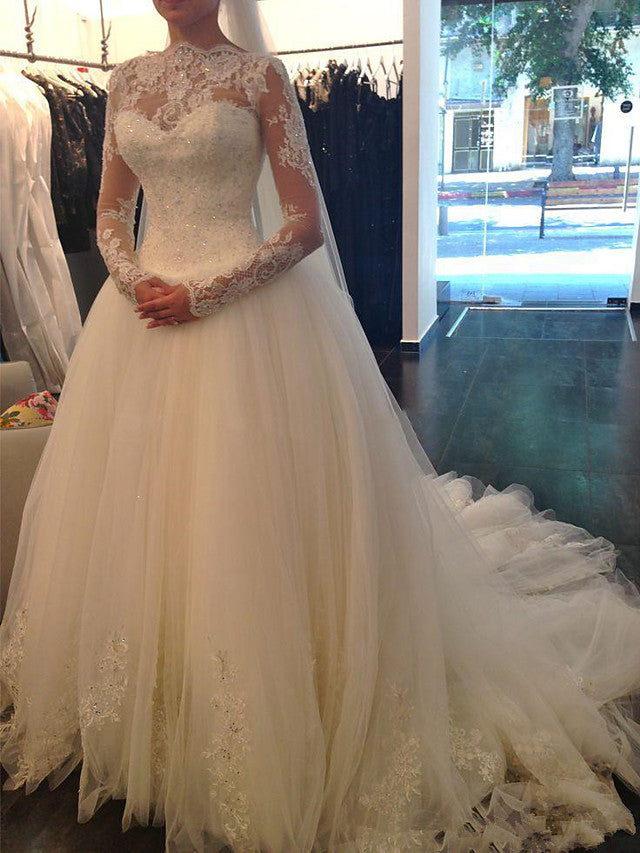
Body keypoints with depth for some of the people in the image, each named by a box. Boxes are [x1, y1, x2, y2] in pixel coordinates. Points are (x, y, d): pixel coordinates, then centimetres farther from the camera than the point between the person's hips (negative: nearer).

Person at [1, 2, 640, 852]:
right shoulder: (127, 79, 14)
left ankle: (255, 712, 17)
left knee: (243, 506, -4)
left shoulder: (260, 74, -1)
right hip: (147, 311, 6)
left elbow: (306, 223, -7)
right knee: (139, 504, 10)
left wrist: (208, 293, -15)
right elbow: (109, 209, 16)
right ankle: (153, 703, 32)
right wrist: (133, 278, -5)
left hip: (245, 313, -5)